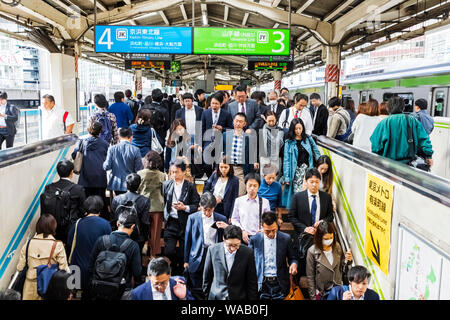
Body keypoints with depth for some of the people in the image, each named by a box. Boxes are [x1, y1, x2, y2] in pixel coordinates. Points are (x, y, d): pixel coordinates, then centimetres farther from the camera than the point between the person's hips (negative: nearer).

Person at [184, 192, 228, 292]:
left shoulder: (222, 219, 3)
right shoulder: (193, 218, 2)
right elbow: (187, 240, 7)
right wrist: (186, 260, 7)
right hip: (197, 259, 0)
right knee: (197, 290, 6)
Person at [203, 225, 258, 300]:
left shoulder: (248, 252, -9)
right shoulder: (213, 250, -6)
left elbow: (252, 282, -2)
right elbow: (207, 277, 5)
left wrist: (252, 298, -1)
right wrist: (206, 295, 9)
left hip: (239, 297, 0)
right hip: (216, 297, 1)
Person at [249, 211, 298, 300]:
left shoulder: (286, 238, 0)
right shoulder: (255, 239, 0)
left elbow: (292, 258, 10)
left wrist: (294, 264, -13)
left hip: (280, 283, 0)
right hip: (262, 284, 0)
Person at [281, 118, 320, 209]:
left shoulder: (308, 139, 9)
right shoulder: (289, 142, 2)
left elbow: (316, 153, 13)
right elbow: (286, 160, 0)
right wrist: (286, 177, -4)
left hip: (308, 170, 2)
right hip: (296, 172, -2)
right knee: (298, 193, -6)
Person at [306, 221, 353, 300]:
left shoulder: (337, 247, -5)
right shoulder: (312, 251, -15)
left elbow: (342, 270, 3)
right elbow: (310, 277, -8)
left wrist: (347, 261, -15)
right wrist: (313, 297, -7)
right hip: (322, 293, -3)